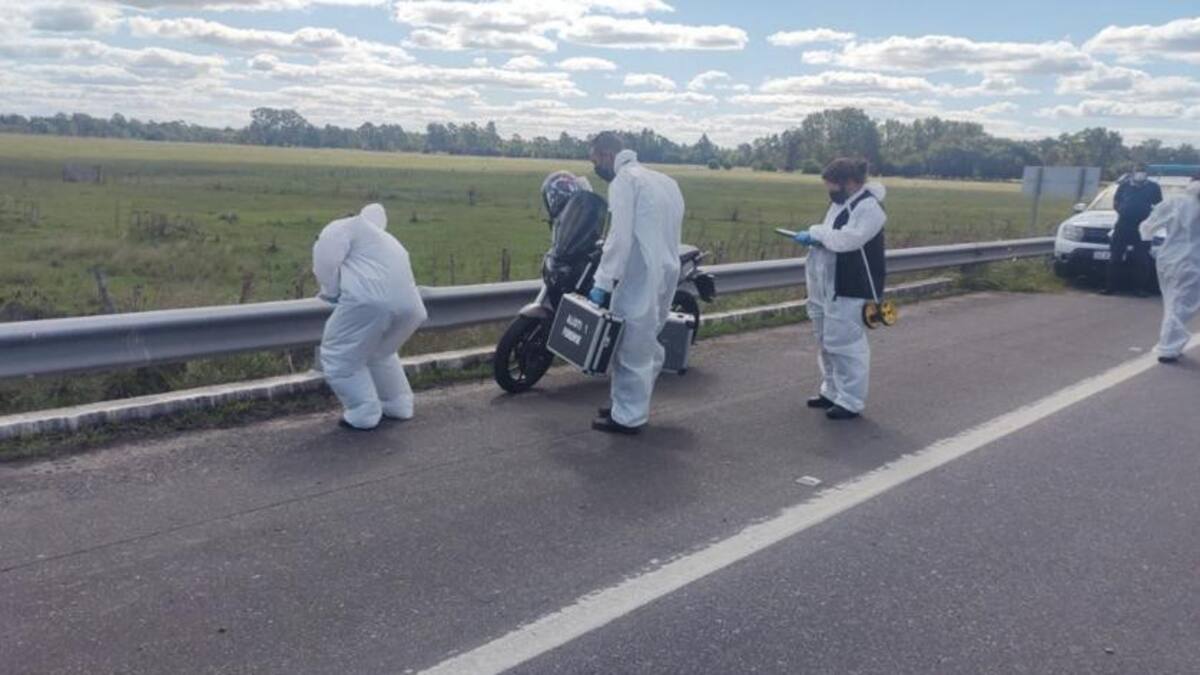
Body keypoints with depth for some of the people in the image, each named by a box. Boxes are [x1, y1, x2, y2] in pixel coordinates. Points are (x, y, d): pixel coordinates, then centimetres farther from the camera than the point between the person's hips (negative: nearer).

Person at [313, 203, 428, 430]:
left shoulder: (345, 226, 14)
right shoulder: (388, 241, 38)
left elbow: (325, 259, -1)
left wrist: (331, 293, 12)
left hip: (370, 300, -8)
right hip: (409, 306, 8)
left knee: (339, 356, 9)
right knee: (380, 354, 31)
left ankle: (363, 414, 11)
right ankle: (399, 406, 34)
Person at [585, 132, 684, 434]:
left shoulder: (624, 181, -9)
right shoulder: (662, 180, 17)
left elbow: (620, 237, -18)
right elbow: (670, 232, 16)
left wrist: (602, 282, -17)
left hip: (641, 276, -9)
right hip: (668, 271, 9)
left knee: (631, 347, 0)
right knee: (647, 344, 17)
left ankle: (627, 417, 8)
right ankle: (635, 406, 27)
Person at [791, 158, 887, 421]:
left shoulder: (868, 207, -16)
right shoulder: (840, 202, 13)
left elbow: (847, 239, -26)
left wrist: (816, 233, -16)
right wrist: (815, 237, 2)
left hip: (850, 290, -10)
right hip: (829, 288, 10)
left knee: (846, 344, -4)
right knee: (828, 342, 17)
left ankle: (851, 402, 6)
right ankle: (832, 392, 30)